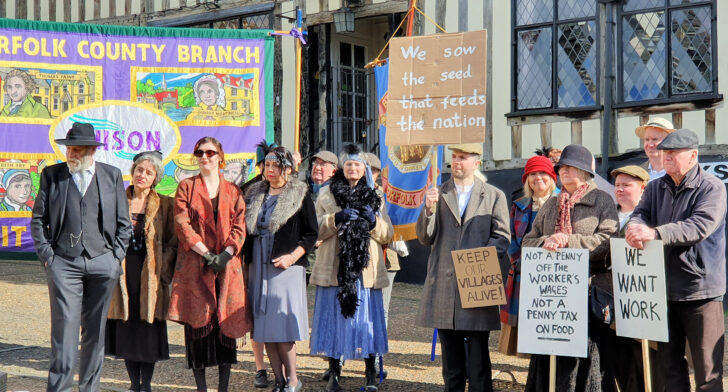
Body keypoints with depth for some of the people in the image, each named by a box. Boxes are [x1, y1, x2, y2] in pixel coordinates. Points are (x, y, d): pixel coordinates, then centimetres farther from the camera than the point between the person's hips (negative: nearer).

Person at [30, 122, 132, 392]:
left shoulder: (112, 175, 8)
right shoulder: (51, 175, 7)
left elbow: (124, 223, 11)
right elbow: (38, 219, 8)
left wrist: (116, 257, 3)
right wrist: (46, 255, -1)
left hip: (102, 263, 1)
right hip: (64, 263, -1)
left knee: (95, 330, 7)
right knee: (64, 326, -7)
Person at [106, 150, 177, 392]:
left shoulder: (165, 205, 3)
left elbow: (172, 242, 3)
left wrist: (163, 271, -7)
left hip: (150, 276, -2)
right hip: (123, 273, 2)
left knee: (149, 332, -1)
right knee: (126, 330, 5)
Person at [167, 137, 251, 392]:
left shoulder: (233, 192, 13)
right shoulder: (186, 188, 9)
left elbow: (239, 227, 5)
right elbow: (182, 225, -1)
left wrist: (226, 254, -12)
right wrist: (206, 253, -12)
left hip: (227, 265, 1)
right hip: (194, 265, -1)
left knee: (226, 322, -1)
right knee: (197, 322, -4)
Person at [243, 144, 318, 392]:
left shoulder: (300, 196, 0)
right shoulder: (255, 194, 13)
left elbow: (311, 234, -1)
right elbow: (246, 230, 18)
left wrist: (292, 256, -14)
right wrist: (246, 257, 5)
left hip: (285, 267, -5)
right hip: (258, 267, 5)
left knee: (282, 325, -10)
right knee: (264, 327, 3)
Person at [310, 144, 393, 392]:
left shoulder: (374, 197, 15)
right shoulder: (327, 195, 12)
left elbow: (387, 234, 10)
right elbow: (316, 229, 2)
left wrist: (373, 221, -9)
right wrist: (336, 219, -14)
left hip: (365, 269, 1)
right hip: (334, 268, 0)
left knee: (367, 318, -2)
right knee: (334, 316, -1)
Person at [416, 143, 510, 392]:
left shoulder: (494, 196, 7)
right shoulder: (438, 195, 11)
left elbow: (502, 238, 2)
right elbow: (425, 238, 6)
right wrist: (429, 210, -11)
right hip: (444, 285, 3)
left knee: (478, 354, -2)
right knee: (451, 356, 9)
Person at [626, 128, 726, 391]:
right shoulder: (655, 188, 14)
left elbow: (700, 226, -21)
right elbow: (639, 214, 0)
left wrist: (655, 233, -32)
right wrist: (636, 227, -26)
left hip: (701, 290, -6)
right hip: (664, 290, 6)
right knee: (668, 364, 12)